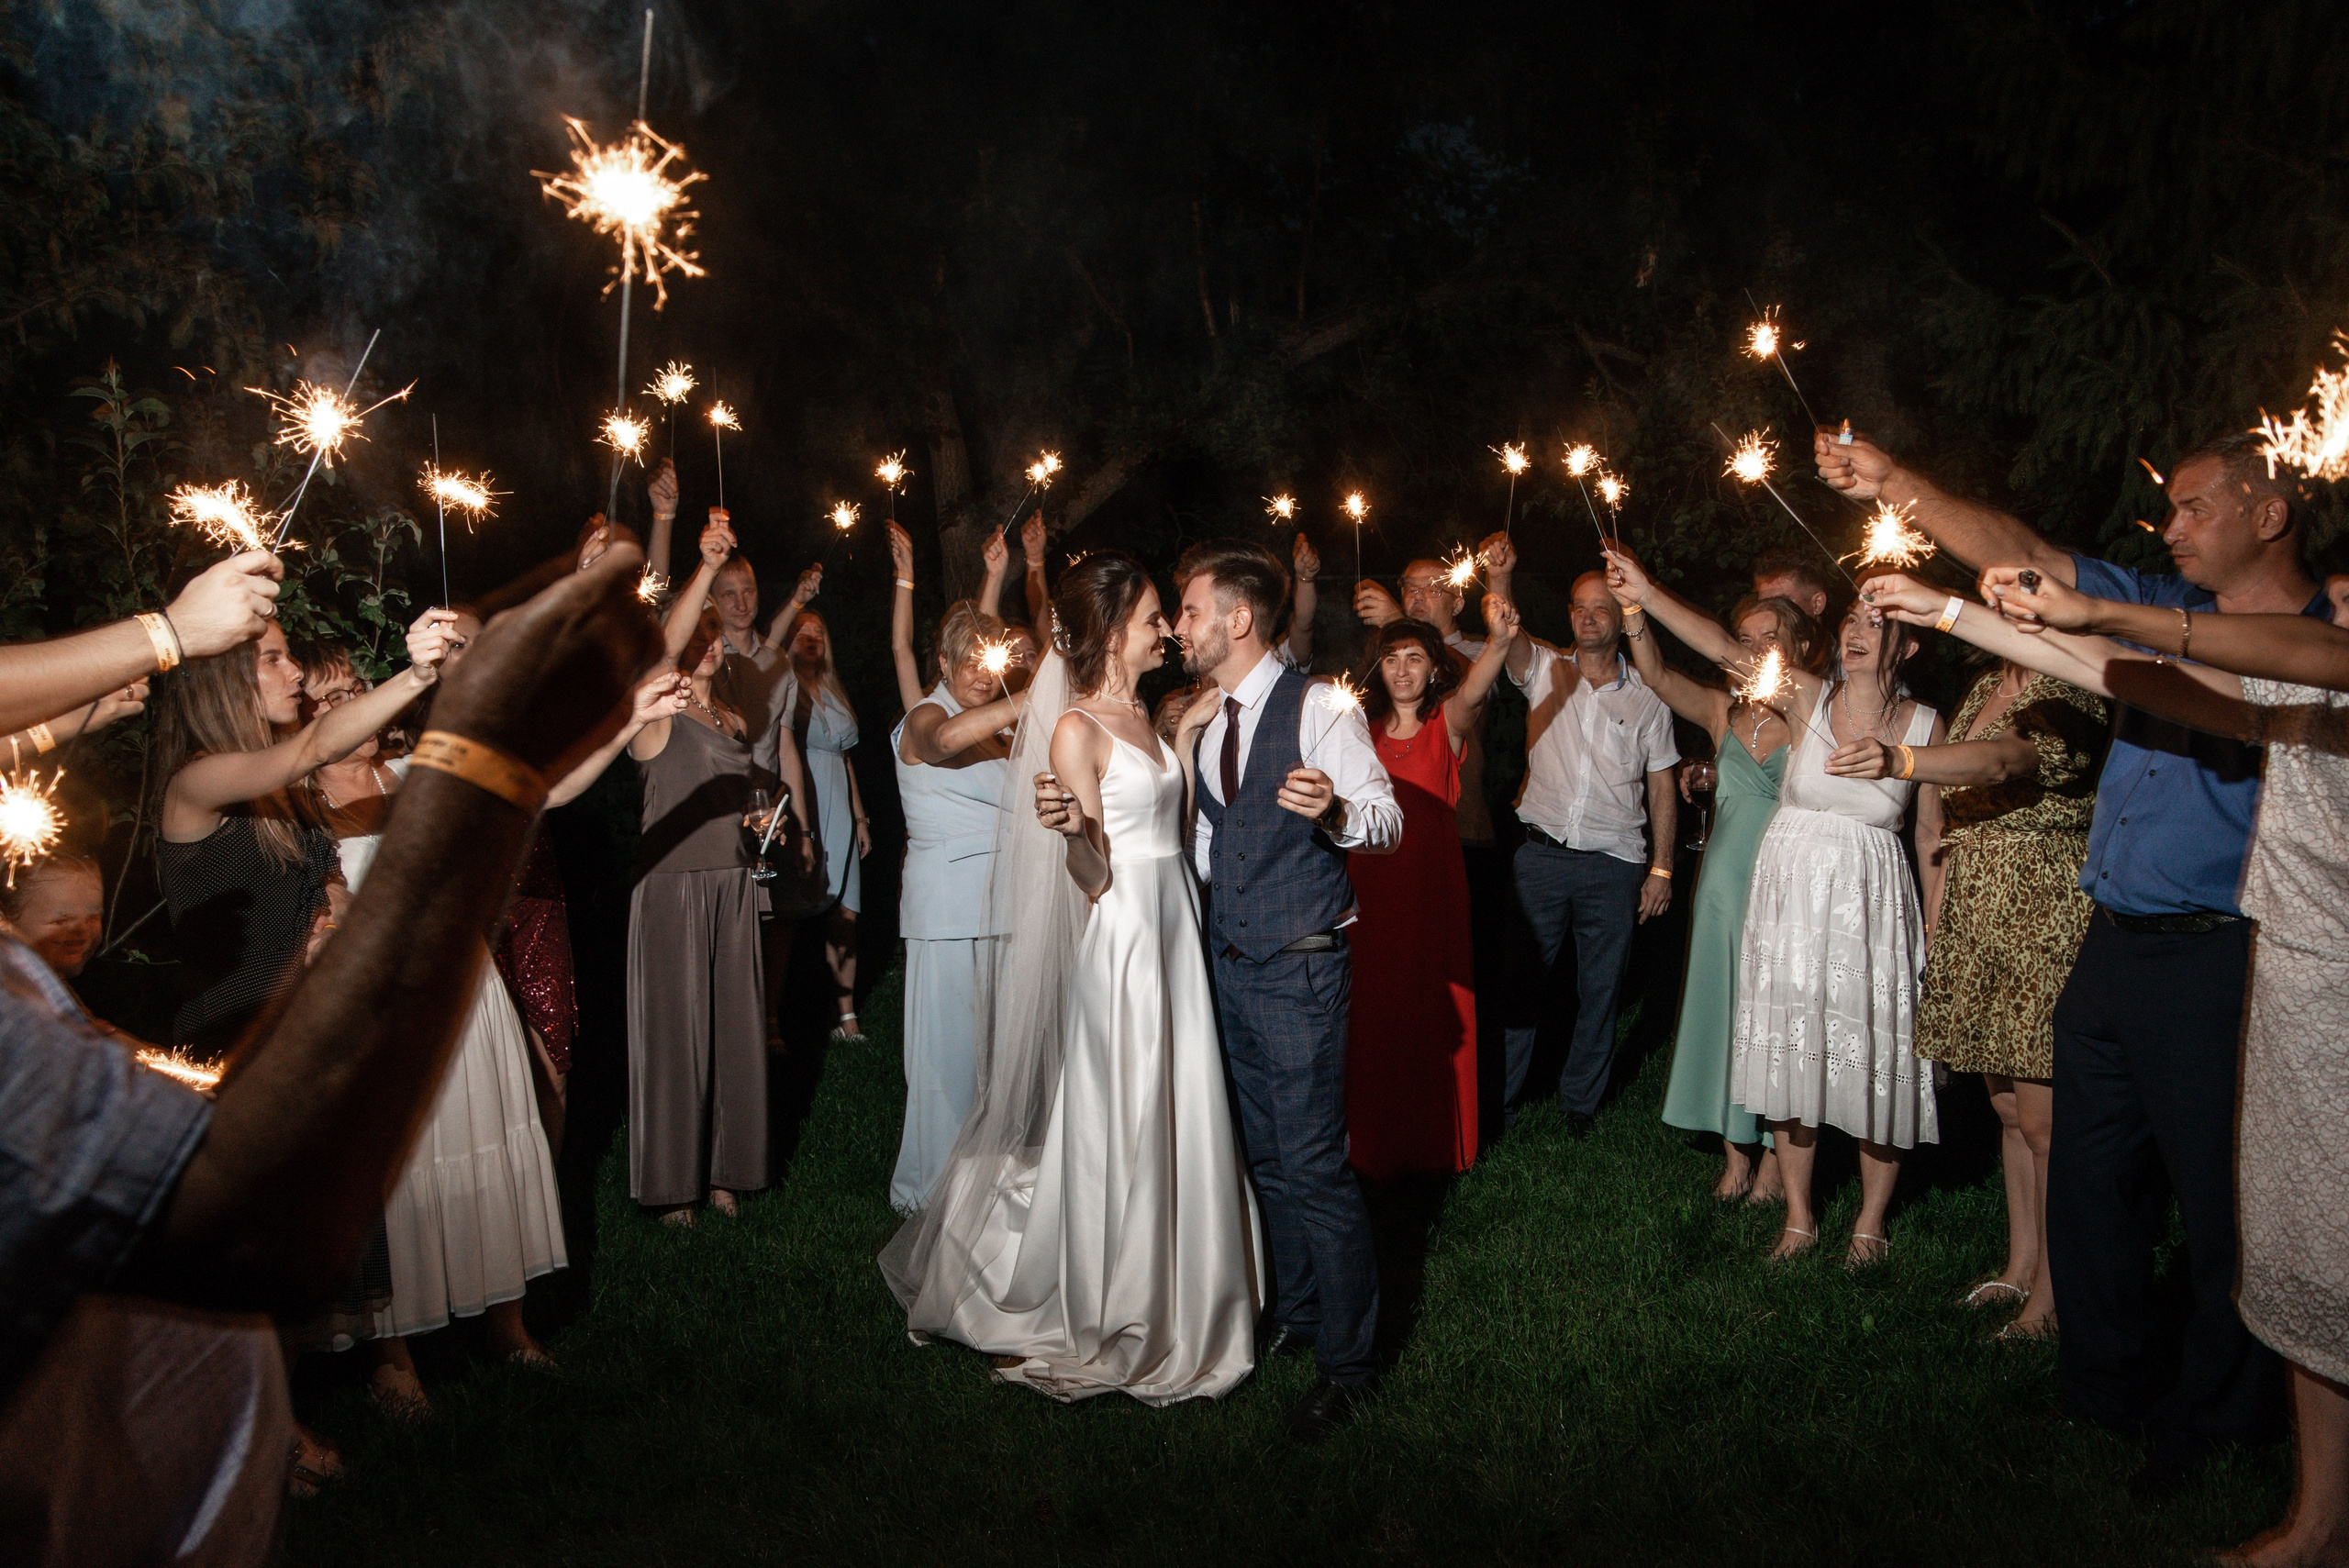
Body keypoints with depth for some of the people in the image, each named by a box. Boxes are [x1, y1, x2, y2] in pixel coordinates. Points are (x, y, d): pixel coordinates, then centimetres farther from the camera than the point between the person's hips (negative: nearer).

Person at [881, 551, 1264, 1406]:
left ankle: (1171, 1298, 31)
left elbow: (1164, 829, 12)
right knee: (1113, 1129, 3)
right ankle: (1108, 1317, 20)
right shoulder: (1076, 729, -14)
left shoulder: (1137, 715, 12)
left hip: (1172, 933, 8)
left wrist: (1185, 734, 11)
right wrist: (1069, 828, -36)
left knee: (1172, 1122, 15)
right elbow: (1096, 876, -15)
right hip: (1120, 940, -8)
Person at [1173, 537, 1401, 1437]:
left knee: (1312, 1164, -6)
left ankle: (1348, 1361, 8)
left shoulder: (1317, 709, -12)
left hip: (1300, 967, -8)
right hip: (1230, 960, 8)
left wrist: (1335, 810, -41)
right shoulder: (1205, 723, 12)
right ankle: (1293, 1313, 33)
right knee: (1265, 1155, 17)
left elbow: (1387, 822, -19)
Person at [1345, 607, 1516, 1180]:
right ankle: (1374, 1144, 22)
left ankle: (1436, 1143, 22)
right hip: (1369, 891, 2)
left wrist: (1500, 643, -44)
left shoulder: (1446, 723, 0)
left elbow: (1472, 693, -23)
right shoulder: (1361, 729, 7)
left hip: (1432, 892, -1)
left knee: (1435, 1016, 4)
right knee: (1371, 1019, 6)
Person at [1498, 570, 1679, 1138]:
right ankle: (1499, 1097, 17)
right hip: (1542, 856, 0)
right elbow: (1509, 638, -16)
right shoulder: (1544, 671, 5)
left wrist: (1661, 869, 3)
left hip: (1614, 863, 0)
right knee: (1521, 978, 4)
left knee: (1600, 990, 9)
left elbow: (1662, 789, 7)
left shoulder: (1645, 697, 5)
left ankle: (1580, 1101, 26)